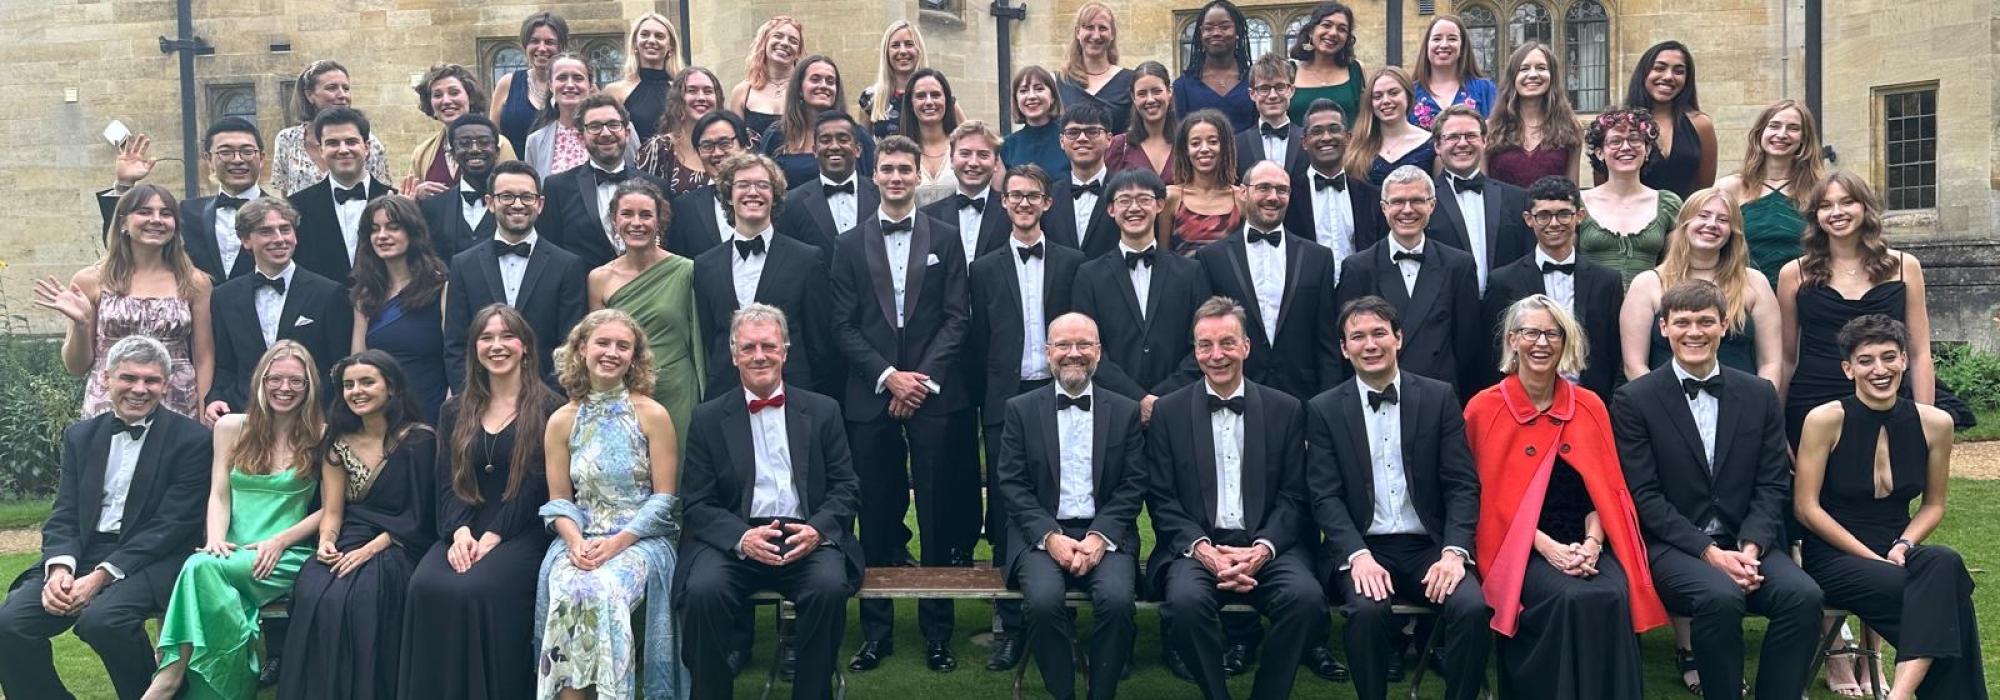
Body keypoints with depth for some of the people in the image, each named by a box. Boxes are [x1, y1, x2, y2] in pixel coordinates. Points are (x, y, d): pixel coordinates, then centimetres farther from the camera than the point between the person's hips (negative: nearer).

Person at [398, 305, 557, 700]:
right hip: (464, 533, 4)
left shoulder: (549, 410, 1)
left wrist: (492, 537, -15)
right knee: (425, 587, -25)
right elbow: (447, 482, 9)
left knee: (475, 590, -31)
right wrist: (461, 532, -10)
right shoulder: (456, 412, 17)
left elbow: (536, 485, -6)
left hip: (521, 535, -4)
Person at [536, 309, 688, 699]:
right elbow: (559, 499, 8)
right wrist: (575, 540, -13)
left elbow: (664, 498, -3)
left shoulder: (653, 416, 0)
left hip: (641, 537, -2)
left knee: (603, 591, -32)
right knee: (567, 592, -30)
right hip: (581, 537, 2)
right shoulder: (561, 421, 8)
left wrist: (618, 542, -15)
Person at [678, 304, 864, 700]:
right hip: (734, 542, 0)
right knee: (703, 590, -29)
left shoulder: (823, 411, 12)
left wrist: (818, 529, -12)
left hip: (807, 541, 0)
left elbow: (846, 488, 9)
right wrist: (742, 538, -15)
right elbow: (699, 504, 5)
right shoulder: (708, 419, 10)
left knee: (830, 586, -30)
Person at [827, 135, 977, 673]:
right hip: (870, 397, 1)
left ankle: (938, 633, 10)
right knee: (876, 517, 4)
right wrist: (888, 376, -8)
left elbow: (957, 318, 2)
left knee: (938, 515, 1)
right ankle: (876, 632, 13)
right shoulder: (850, 245, 9)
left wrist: (924, 376, -9)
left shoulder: (944, 239, 8)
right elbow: (844, 326, 4)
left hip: (934, 394, -1)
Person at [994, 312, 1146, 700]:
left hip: (1105, 534, 1)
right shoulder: (1020, 409, 8)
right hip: (1041, 534, 0)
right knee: (1043, 599, -30)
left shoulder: (1126, 411, 10)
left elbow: (1133, 486, 4)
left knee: (1117, 598, -29)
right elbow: (1011, 484, 2)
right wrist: (1050, 536, -12)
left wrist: (1100, 536, -11)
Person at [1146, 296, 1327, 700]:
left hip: (1267, 547, 1)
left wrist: (1262, 549, -12)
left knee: (1306, 597, -28)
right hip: (1195, 545, -1)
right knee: (1186, 600, -32)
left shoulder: (1285, 410, 9)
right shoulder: (1167, 413, 8)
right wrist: (1203, 549, -13)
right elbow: (1161, 500, 3)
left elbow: (1293, 497, 6)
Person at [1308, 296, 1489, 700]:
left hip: (1430, 546, 1)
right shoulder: (1324, 410, 5)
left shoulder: (1439, 398, 7)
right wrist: (1358, 555, -18)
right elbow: (1325, 496, -2)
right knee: (1368, 609, -31)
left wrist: (1454, 552, -13)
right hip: (1361, 548, -1)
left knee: (1471, 607, -26)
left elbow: (1462, 485, 2)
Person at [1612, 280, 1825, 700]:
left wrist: (1750, 548, -11)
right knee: (1720, 596, -33)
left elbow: (1773, 486, 6)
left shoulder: (1760, 395, 11)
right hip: (1673, 546, -3)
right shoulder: (1634, 400, -1)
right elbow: (1644, 495, -6)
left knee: (1803, 595, -25)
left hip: (1747, 543, 4)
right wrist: (1709, 552, -16)